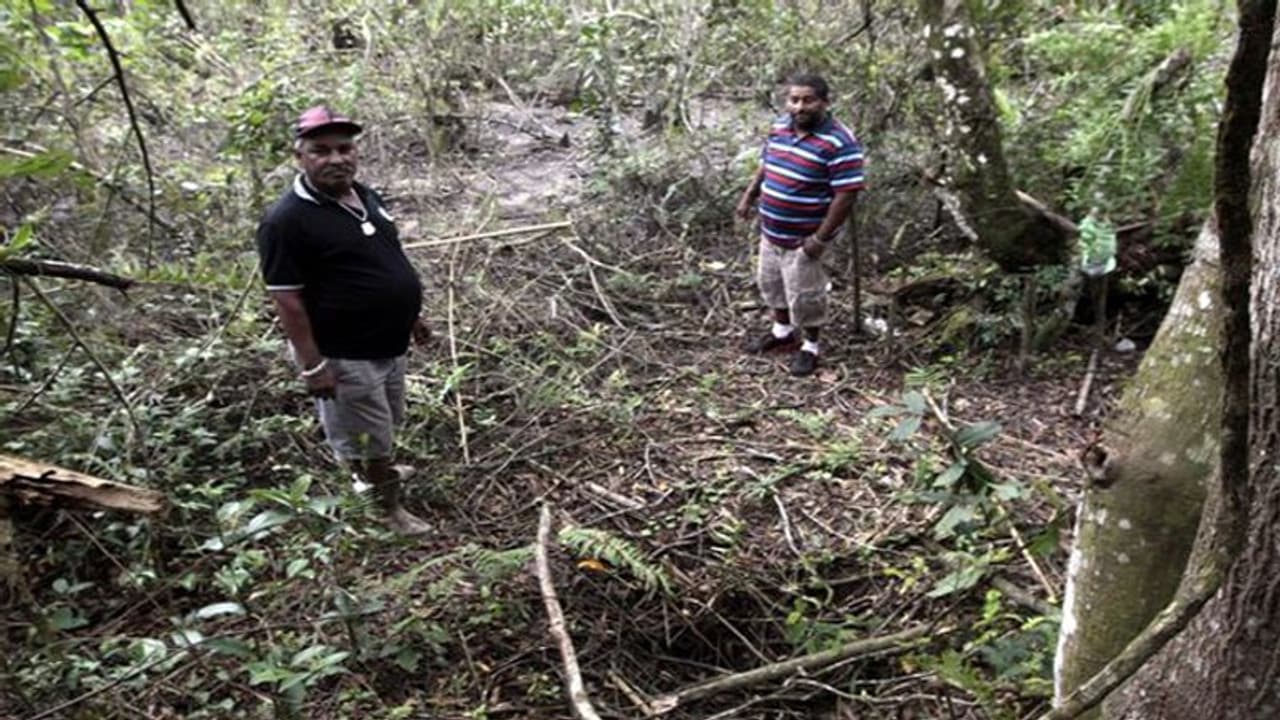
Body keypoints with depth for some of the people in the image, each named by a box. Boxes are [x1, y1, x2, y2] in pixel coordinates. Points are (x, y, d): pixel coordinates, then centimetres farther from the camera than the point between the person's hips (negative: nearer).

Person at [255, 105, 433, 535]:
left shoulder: (364, 196, 4)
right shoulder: (287, 220, -22)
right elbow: (286, 299, -21)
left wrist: (410, 316, 20)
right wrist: (313, 365, -22)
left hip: (387, 343, 9)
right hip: (344, 355, -8)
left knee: (384, 424, 27)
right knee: (365, 436, 8)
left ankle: (375, 474, 51)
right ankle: (388, 509, 26)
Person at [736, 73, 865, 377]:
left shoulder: (839, 143, -23)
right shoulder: (779, 127, 0)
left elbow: (846, 195, -23)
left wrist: (820, 238, -24)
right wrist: (749, 196, 12)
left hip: (802, 238, -7)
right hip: (771, 231, 8)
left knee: (804, 294, 7)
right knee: (770, 282, 23)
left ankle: (810, 346, 30)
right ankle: (782, 332, 46)